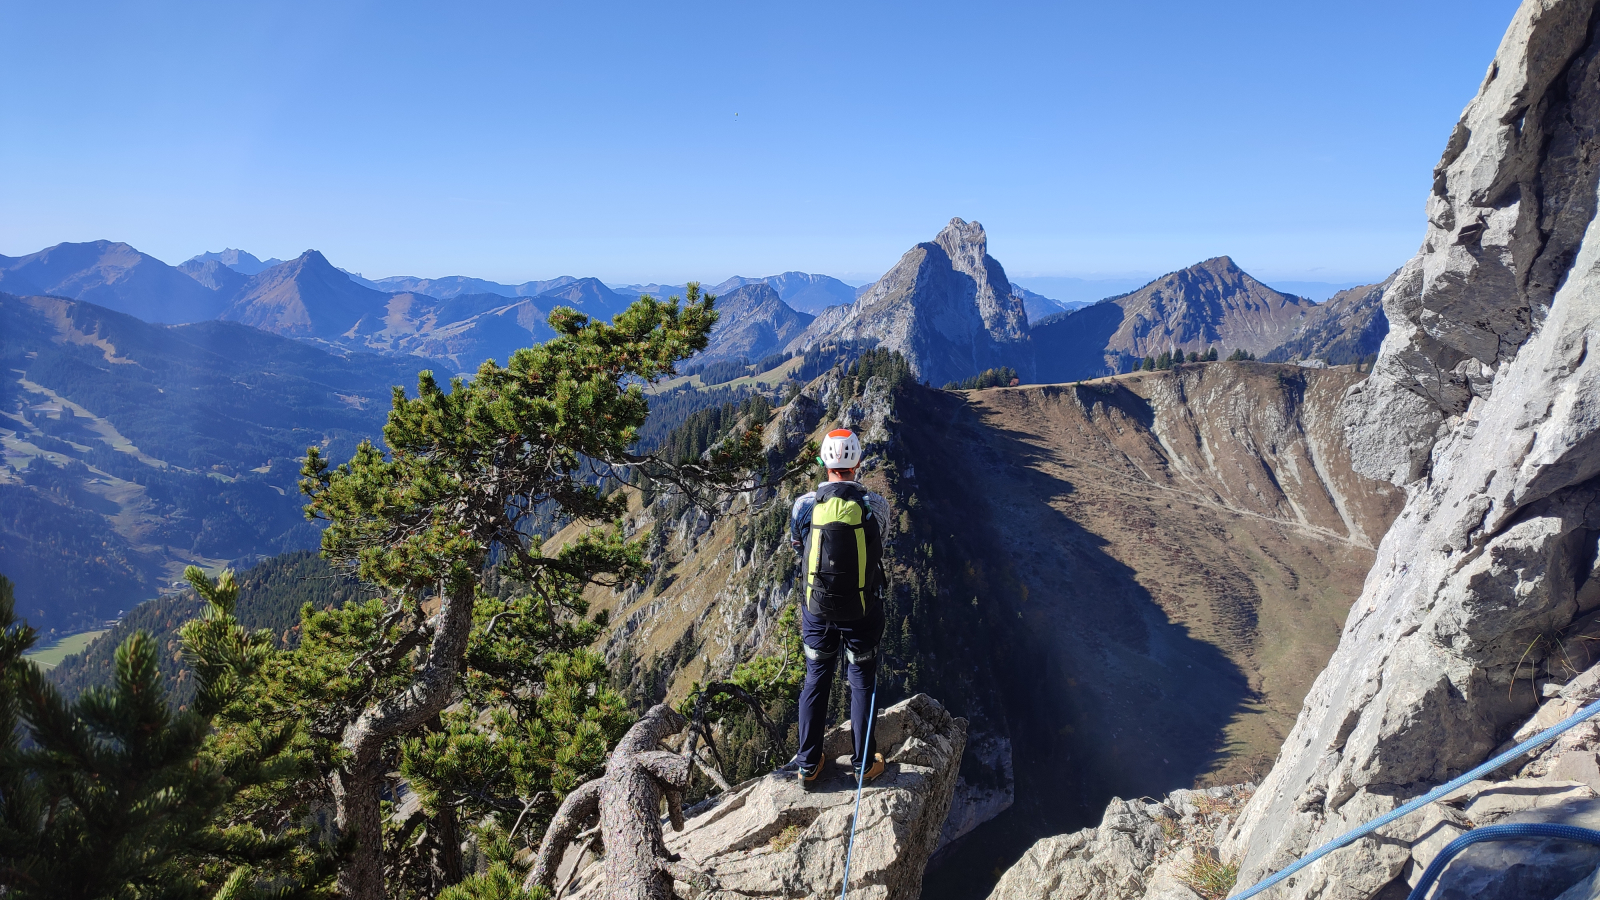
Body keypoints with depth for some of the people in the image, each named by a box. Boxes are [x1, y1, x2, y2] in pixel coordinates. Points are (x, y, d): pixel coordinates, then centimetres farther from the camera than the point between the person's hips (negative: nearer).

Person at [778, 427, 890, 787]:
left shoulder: (804, 505, -10)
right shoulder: (875, 505, -13)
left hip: (816, 608, 1)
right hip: (862, 610, -1)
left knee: (816, 680, 16)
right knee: (862, 682, 14)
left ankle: (808, 763, 24)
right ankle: (864, 763, 24)